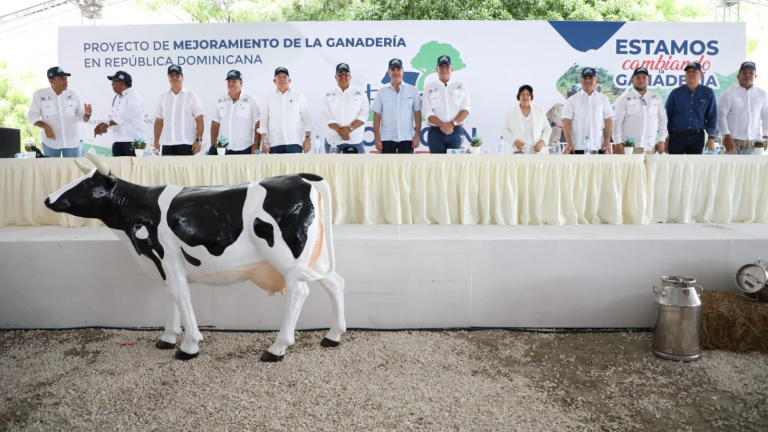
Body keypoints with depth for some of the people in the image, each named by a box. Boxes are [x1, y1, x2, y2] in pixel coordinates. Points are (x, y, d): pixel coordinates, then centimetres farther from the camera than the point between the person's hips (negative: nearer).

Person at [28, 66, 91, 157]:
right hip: (51, 141, -1)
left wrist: (87, 114, -18)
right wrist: (45, 127, -17)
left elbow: (82, 117, 6)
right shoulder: (40, 95, -1)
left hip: (72, 141, 1)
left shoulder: (72, 95, 4)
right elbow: (32, 115, 0)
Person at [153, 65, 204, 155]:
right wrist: (156, 141, 8)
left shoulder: (192, 97, 3)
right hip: (167, 144, 4)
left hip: (186, 144, -4)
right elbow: (158, 121, 15)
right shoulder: (163, 97, 15)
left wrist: (198, 140, -12)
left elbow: (199, 121, -3)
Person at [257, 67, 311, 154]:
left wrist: (307, 138, 0)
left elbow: (306, 118, 7)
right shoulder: (269, 97, 11)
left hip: (294, 142, -1)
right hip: (275, 143, 1)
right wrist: (263, 140, 3)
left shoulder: (298, 95, 9)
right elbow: (264, 120, 10)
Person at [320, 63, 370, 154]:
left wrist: (350, 128, -15)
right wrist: (339, 130, -16)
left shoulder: (360, 93, 11)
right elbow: (325, 115, -1)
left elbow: (364, 114, -1)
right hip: (333, 141, 1)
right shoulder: (328, 95, 12)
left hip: (355, 140, 0)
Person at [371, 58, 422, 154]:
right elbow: (377, 117, 3)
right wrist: (377, 138, -3)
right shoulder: (382, 92, 5)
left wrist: (417, 135, -4)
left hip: (407, 138, 0)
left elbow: (417, 114, 3)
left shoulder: (412, 90, 3)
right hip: (387, 138, 0)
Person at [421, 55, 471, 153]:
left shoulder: (461, 87, 11)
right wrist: (442, 125, -17)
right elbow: (428, 112, -3)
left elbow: (466, 109, 1)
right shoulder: (429, 88, 7)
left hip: (456, 132, 1)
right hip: (436, 133, -1)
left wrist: (452, 124, -14)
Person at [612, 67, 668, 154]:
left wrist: (662, 140, 5)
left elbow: (662, 120, 14)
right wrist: (618, 143, -8)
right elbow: (617, 122, 1)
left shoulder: (657, 99, 15)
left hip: (650, 147, 3)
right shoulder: (624, 99, 6)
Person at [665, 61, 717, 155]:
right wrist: (665, 138, 2)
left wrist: (711, 138, 0)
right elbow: (667, 116, 4)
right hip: (677, 136, -1)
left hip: (697, 137, 1)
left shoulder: (708, 93, 3)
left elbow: (711, 116, 5)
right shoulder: (675, 93, 1)